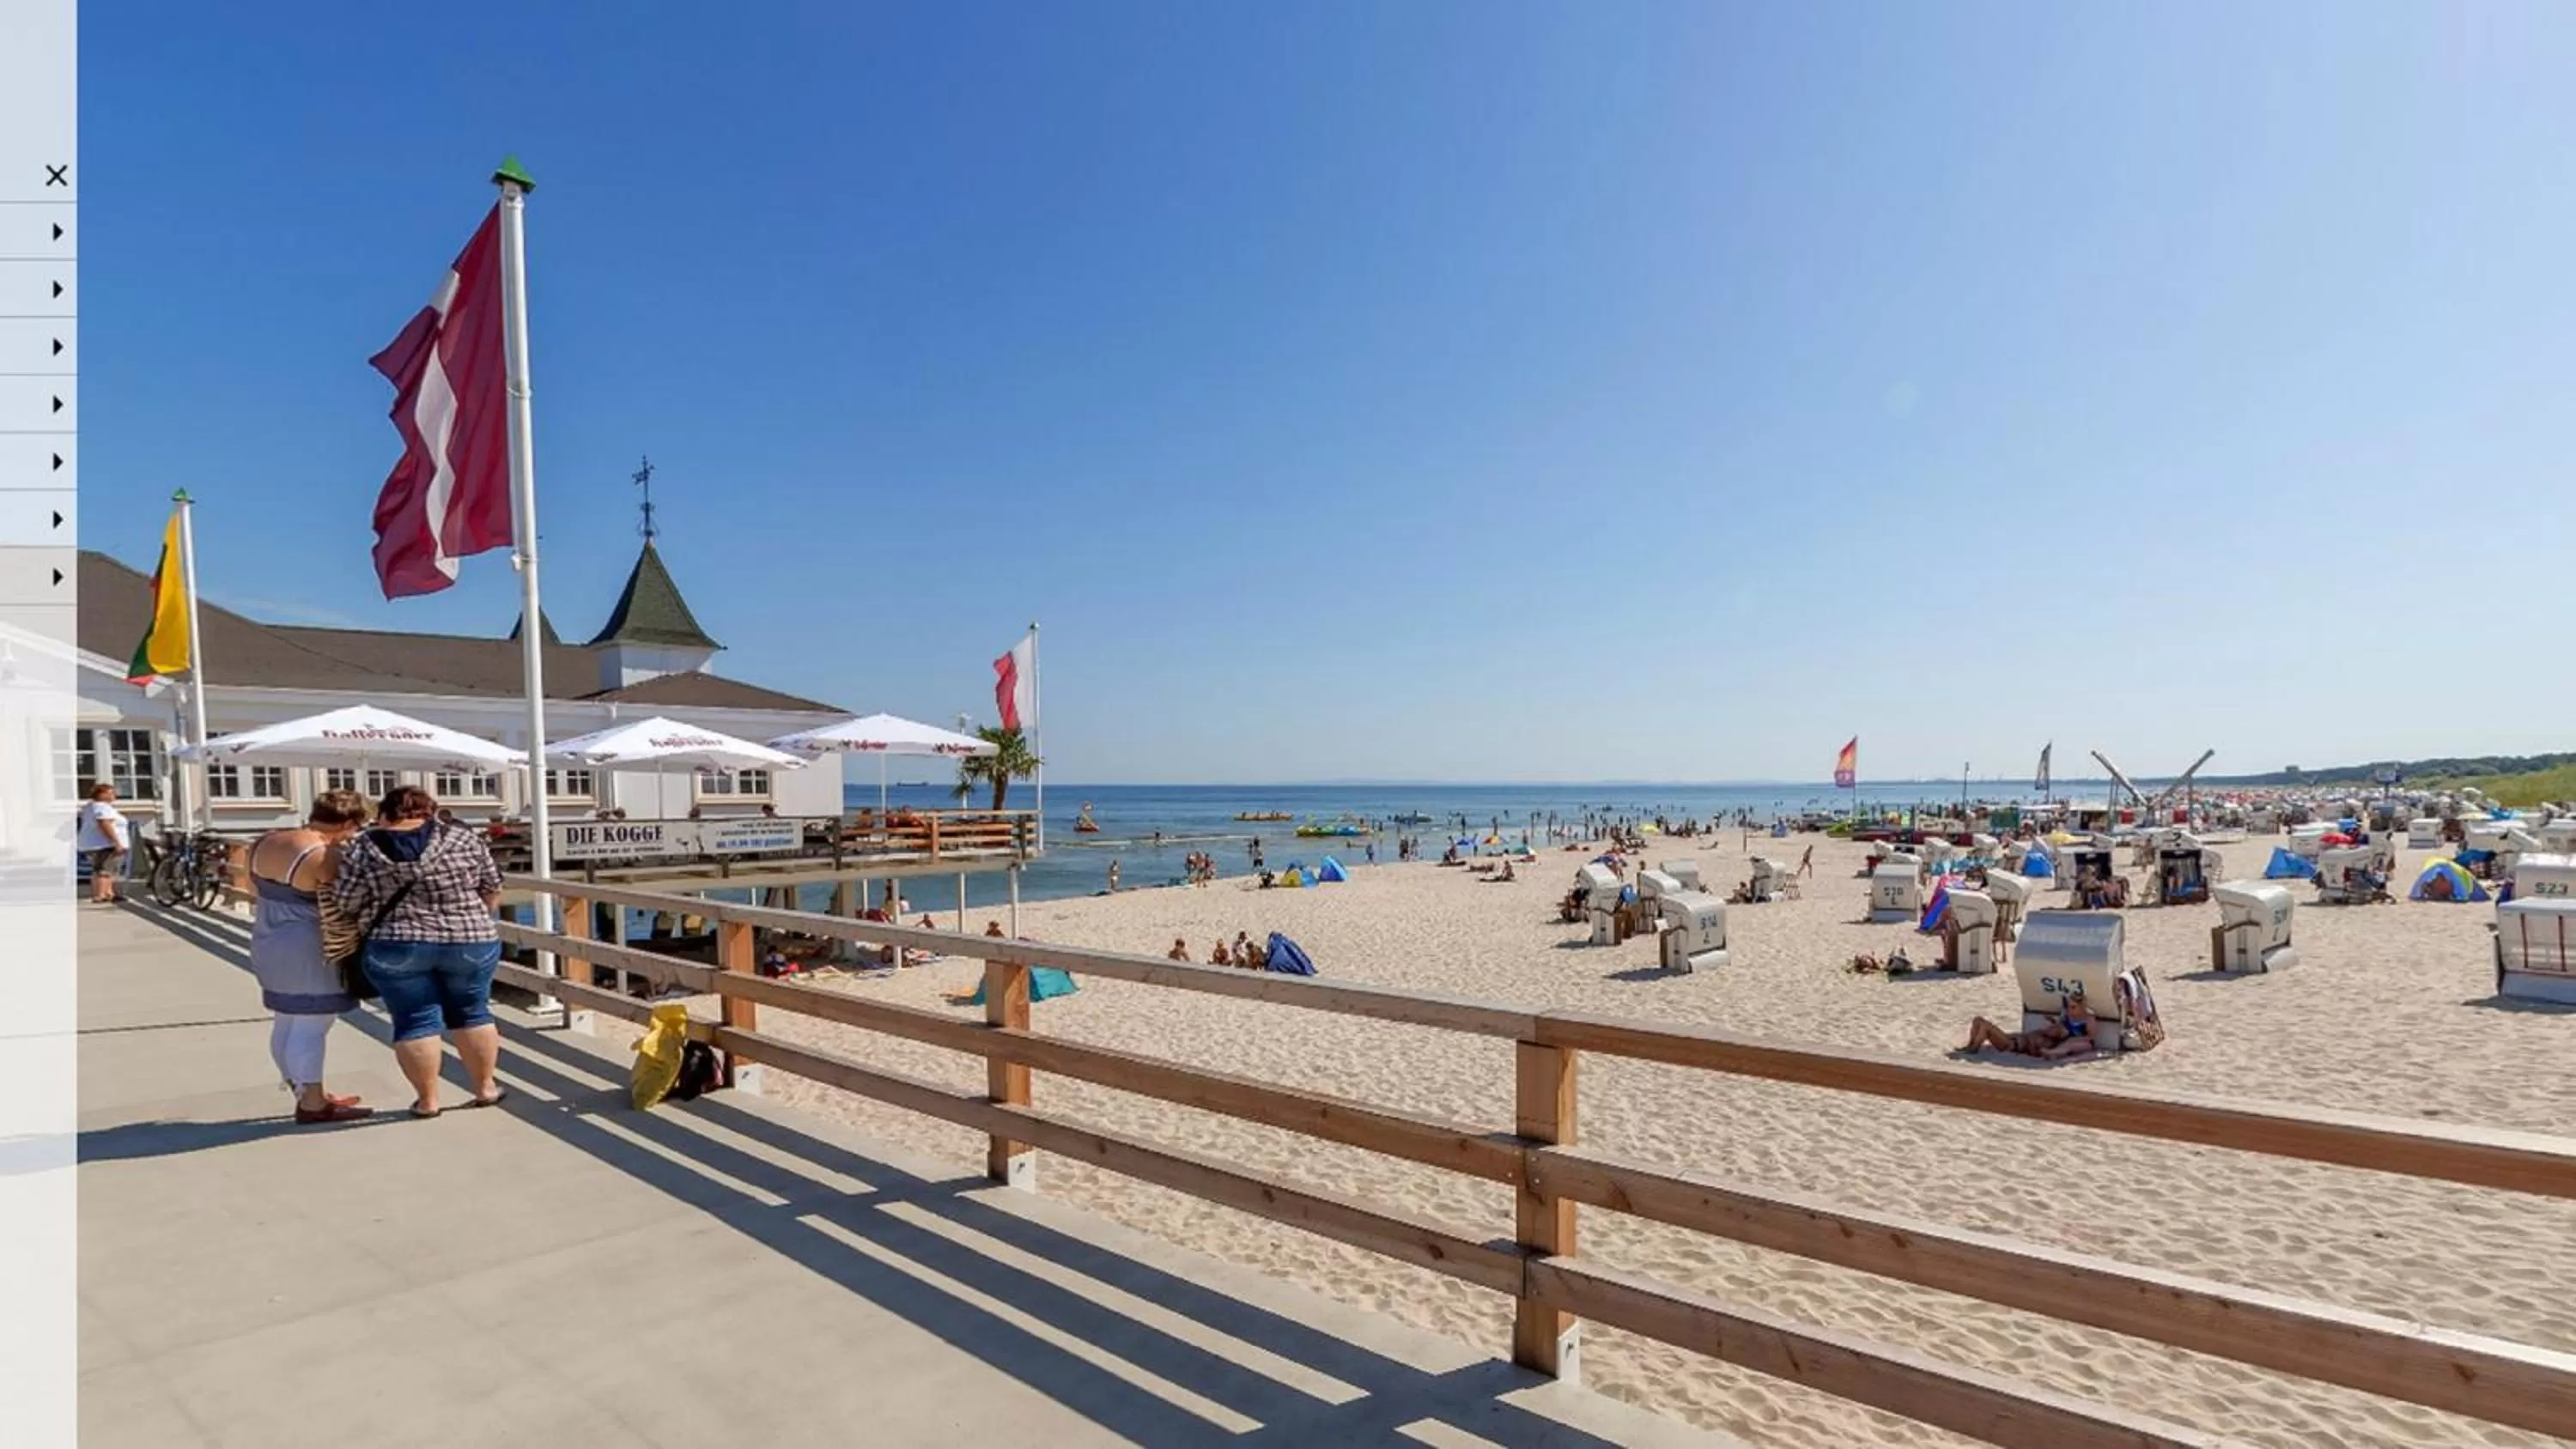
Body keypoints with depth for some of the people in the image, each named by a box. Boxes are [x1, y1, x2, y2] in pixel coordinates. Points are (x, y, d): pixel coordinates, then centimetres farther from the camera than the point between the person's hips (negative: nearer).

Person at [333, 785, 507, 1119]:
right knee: (471, 1014, 13)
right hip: (470, 942, 1)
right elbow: (492, 890, 4)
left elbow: (345, 905, 1)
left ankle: (427, 1099, 12)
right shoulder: (465, 839, -1)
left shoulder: (361, 850, -2)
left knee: (415, 1021, 8)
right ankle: (485, 1088, 20)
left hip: (396, 947, -1)